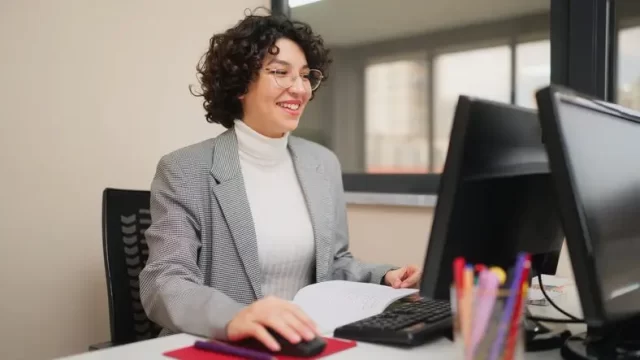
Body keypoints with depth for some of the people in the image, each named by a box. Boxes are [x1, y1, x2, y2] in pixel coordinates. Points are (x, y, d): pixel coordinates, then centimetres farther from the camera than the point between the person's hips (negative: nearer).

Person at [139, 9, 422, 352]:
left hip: (307, 342, 5)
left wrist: (384, 278, -4)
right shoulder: (183, 171, -9)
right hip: (221, 348, -4)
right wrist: (232, 317, -37)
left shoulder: (324, 163, 8)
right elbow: (163, 284, -18)